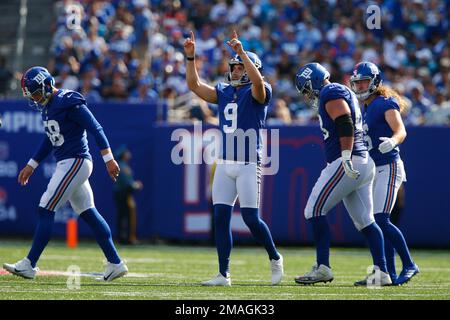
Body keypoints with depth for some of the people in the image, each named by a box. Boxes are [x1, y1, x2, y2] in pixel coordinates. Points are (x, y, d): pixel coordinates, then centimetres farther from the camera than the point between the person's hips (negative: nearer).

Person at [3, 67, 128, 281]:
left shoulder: (69, 102, -15)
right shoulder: (47, 106, 14)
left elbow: (95, 128, -18)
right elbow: (50, 140, 25)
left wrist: (108, 159, -22)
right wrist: (32, 165, 24)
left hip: (75, 162, -10)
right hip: (66, 164, 10)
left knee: (46, 210, -9)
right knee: (88, 213, 9)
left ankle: (29, 265, -7)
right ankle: (115, 263, 10)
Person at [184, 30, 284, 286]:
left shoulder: (257, 93, -4)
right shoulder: (224, 92, 15)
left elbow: (258, 81, -27)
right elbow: (195, 85, 12)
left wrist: (242, 52, -30)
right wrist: (191, 57, 2)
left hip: (249, 164, -6)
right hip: (225, 164, 6)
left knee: (251, 218, -8)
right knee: (221, 218, 1)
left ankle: (275, 258, 16)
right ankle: (224, 274, 5)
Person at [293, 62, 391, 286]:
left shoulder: (331, 94, -8)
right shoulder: (344, 92, 23)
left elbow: (345, 125, -20)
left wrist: (346, 158, -26)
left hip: (346, 163, -10)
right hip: (364, 164, 10)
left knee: (315, 211, -6)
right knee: (365, 221, 10)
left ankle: (323, 268, -7)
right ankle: (381, 272, 7)